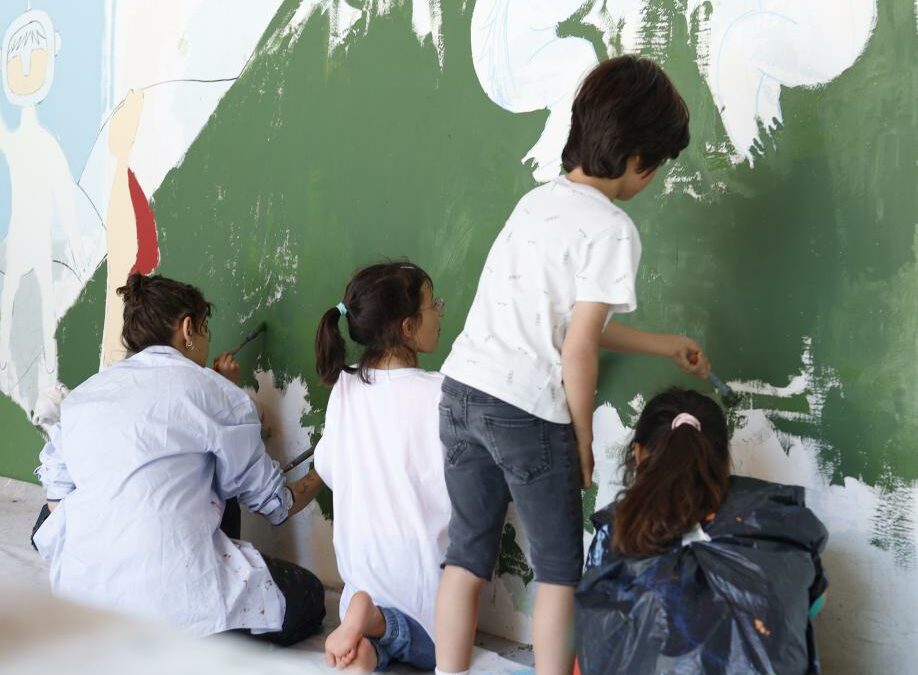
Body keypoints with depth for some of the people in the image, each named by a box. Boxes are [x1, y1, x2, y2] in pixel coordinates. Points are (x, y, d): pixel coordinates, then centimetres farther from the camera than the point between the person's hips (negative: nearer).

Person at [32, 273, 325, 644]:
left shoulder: (83, 394, 15)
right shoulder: (216, 393, 0)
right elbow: (269, 500, 10)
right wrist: (315, 480, 30)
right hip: (165, 591, -6)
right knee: (307, 596, 11)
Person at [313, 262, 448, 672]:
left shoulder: (344, 387, -6)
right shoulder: (440, 393, -22)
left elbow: (328, 469, 6)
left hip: (362, 558, 4)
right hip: (420, 560, -4)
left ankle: (372, 635, -8)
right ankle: (378, 624, -11)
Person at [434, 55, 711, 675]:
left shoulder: (537, 202, 14)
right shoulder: (611, 230, -10)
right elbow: (578, 351, -13)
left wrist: (665, 345, 31)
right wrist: (582, 441, 1)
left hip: (463, 391, 7)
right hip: (527, 411, -7)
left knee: (467, 557, 16)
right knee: (560, 568, 12)